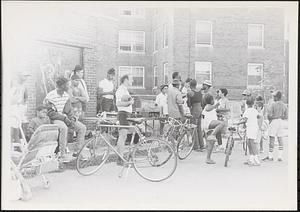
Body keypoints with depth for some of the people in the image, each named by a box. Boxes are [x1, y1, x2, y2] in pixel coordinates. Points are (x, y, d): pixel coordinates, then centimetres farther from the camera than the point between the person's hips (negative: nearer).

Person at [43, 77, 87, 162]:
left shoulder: (66, 95, 8)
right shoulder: (50, 96, -12)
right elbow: (50, 113, -15)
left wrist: (72, 118, -6)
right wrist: (64, 118, -21)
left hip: (65, 117, 7)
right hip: (55, 119, -7)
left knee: (82, 127, -10)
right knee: (63, 127, -38)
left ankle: (77, 151, -3)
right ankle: (62, 155, -32)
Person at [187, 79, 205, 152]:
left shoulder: (190, 93, -14)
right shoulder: (200, 90, 6)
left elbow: (189, 103, -8)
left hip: (194, 110, -7)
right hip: (200, 109, 7)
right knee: (199, 128, 16)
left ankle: (196, 146, 5)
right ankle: (202, 146, 20)